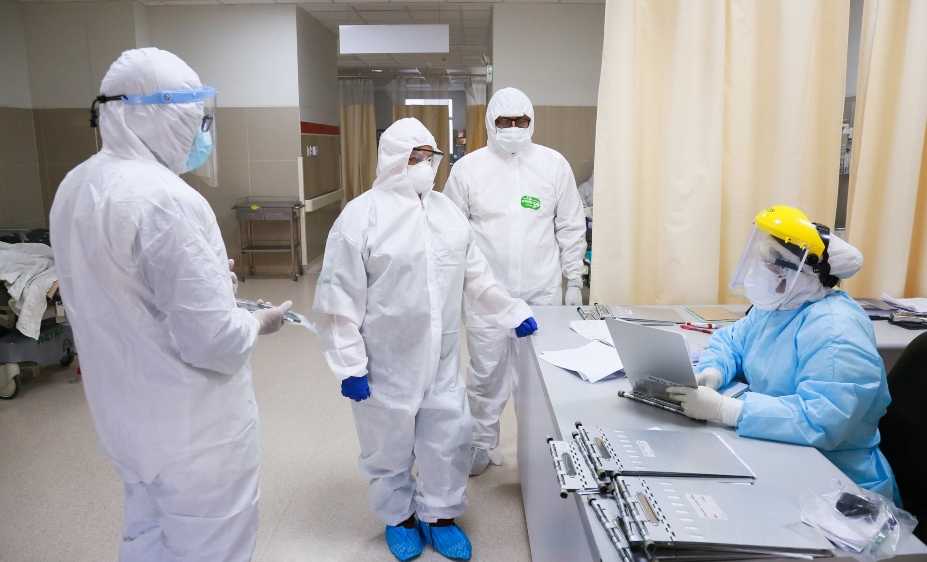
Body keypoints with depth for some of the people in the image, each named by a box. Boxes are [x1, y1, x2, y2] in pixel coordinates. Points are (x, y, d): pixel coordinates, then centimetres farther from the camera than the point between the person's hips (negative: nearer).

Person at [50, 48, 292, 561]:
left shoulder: (75, 186, 1)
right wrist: (259, 321, -7)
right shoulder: (167, 200, -27)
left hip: (125, 415, 9)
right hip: (191, 429, -8)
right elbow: (213, 341, -27)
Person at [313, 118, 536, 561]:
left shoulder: (446, 210, 7)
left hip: (442, 361, 5)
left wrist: (512, 313, 15)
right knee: (390, 446, 14)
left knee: (448, 441, 12)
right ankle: (398, 516, 39)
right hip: (388, 364, -4)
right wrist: (349, 364, -13)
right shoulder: (362, 215, -10)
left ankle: (440, 514, 37)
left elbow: (476, 275, 15)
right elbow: (339, 299, -12)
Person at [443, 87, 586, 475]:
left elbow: (571, 228, 7)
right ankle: (481, 442, 27)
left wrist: (574, 280, 5)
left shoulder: (554, 164, 3)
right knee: (486, 370, 7)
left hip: (541, 291, 1)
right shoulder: (468, 167, 1)